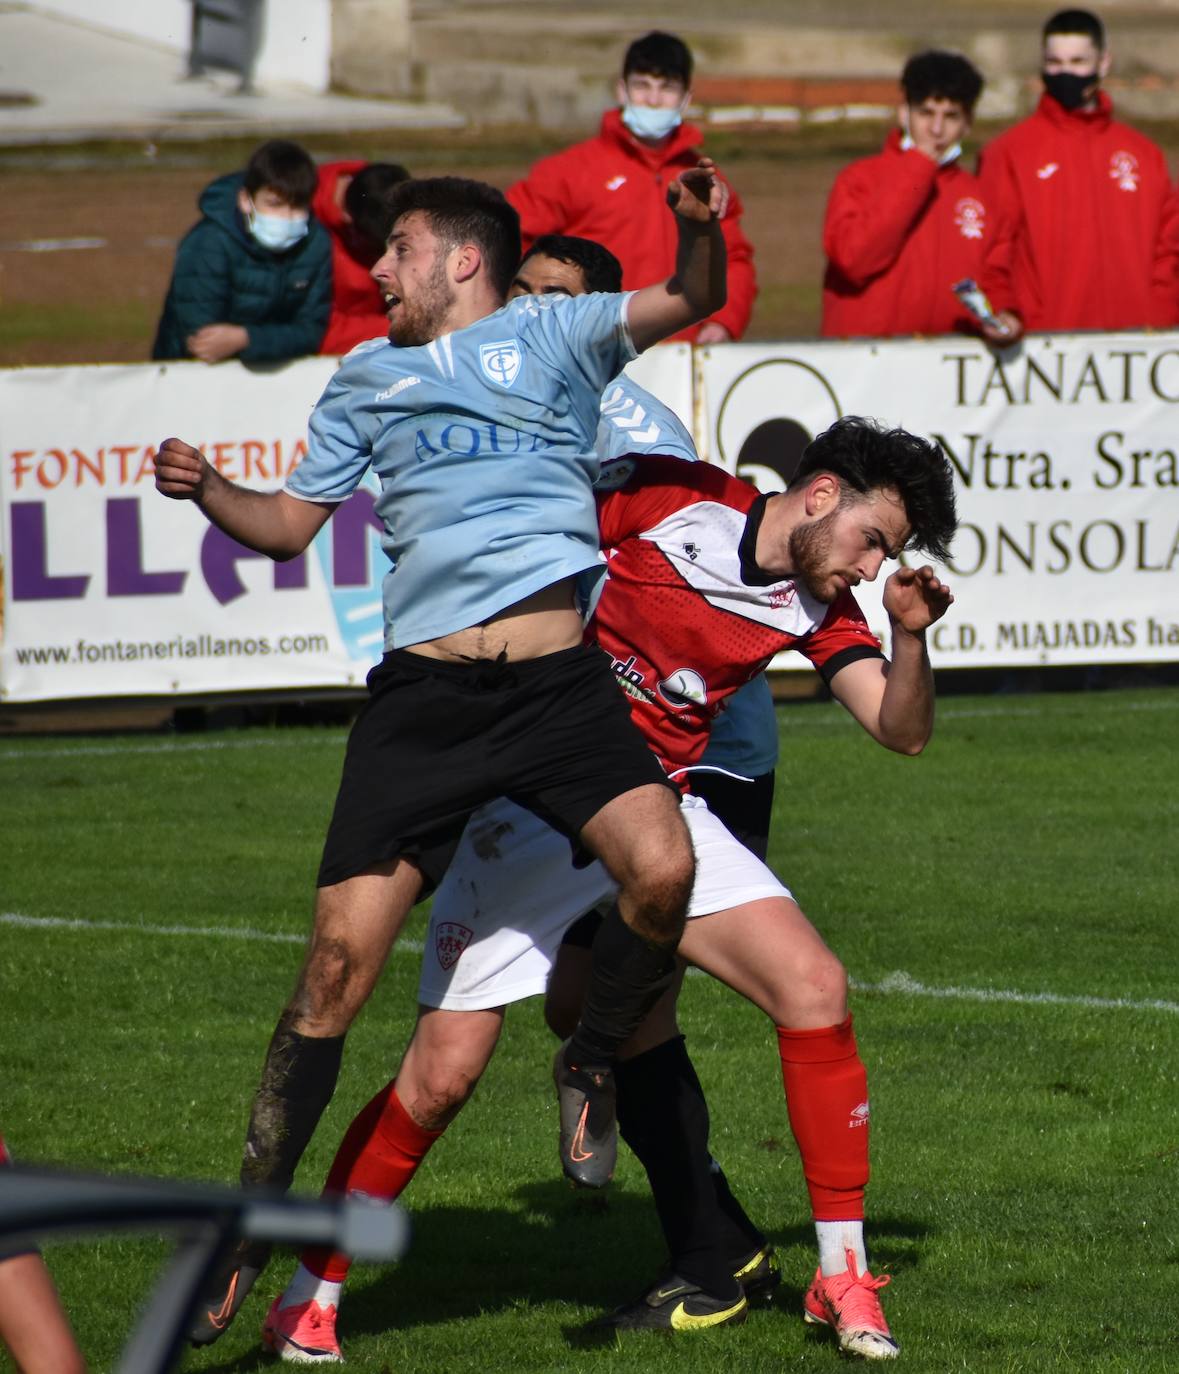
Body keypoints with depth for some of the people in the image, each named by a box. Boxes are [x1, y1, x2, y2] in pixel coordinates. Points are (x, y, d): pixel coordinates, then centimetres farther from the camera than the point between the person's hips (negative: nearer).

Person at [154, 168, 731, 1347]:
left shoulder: (551, 335, 12)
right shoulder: (367, 376, 22)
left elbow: (689, 301, -1)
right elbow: (290, 522, 25)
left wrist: (701, 230, -22)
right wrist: (205, 491, 6)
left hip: (556, 677, -2)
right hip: (421, 689, 2)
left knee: (660, 867, -25)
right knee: (340, 959, -5)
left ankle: (592, 1065, 3)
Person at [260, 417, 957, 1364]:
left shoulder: (816, 606, 4)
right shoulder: (674, 500, -11)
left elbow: (902, 731, 1)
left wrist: (911, 638, -17)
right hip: (532, 813, -5)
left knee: (814, 989, -13)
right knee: (443, 1074, -10)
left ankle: (842, 1281, 0)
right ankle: (309, 1297, 9)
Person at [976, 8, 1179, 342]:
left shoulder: (1145, 154, 15)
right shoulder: (1008, 154, 6)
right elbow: (994, 249, 0)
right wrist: (1000, 311, -17)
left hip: (1133, 338, 3)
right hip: (1043, 343, -3)